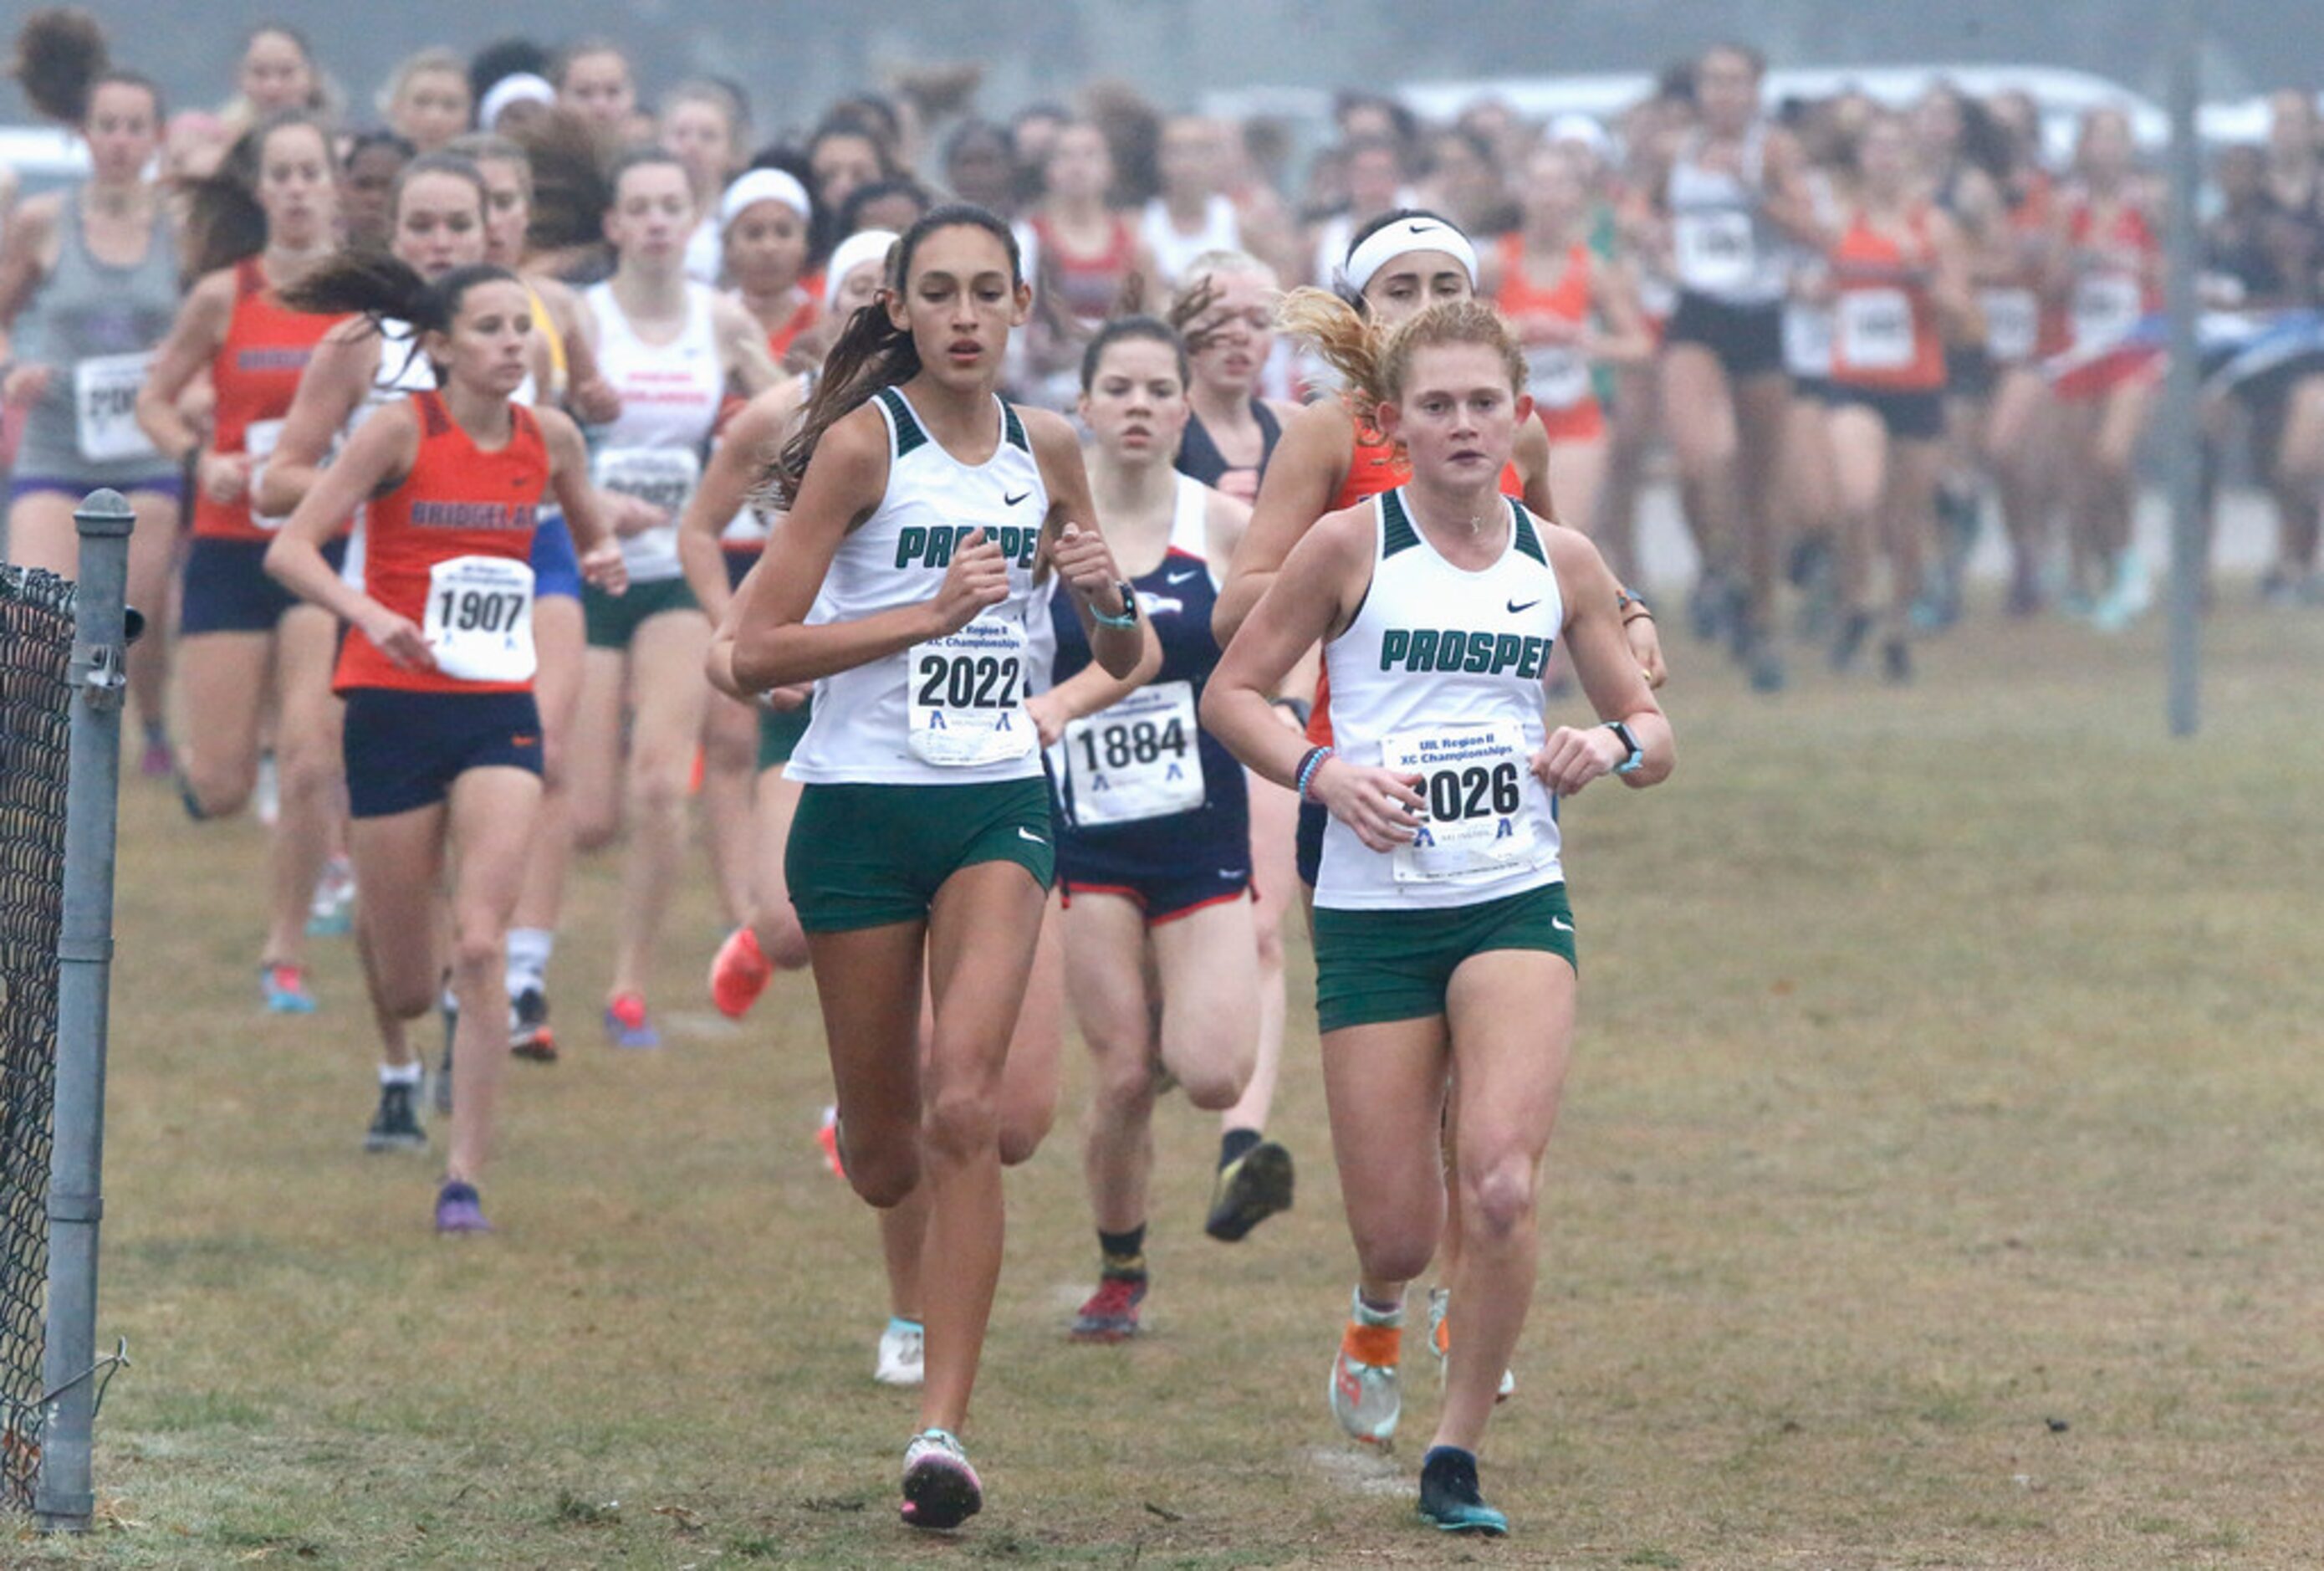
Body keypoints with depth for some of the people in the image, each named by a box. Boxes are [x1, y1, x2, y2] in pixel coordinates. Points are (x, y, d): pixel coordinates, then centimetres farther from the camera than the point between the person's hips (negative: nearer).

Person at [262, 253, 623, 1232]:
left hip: (500, 712, 2)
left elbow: (588, 535, 23)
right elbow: (290, 550, -12)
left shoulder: (550, 440, 4)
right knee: (405, 991, 5)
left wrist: (602, 560, -2)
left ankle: (466, 1177, -11)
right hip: (396, 707, -2)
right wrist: (371, 615, -30)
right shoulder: (402, 432, -9)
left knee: (481, 947, -15)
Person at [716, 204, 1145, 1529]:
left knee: (964, 1107, -18)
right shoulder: (863, 445, -7)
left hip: (1000, 805, 2)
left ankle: (944, 1427, -18)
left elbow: (1124, 660, 19)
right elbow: (753, 652, -13)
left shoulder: (1046, 451, 6)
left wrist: (1105, 595, -4)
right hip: (862, 809, -2)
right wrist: (928, 615, -21)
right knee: (884, 1158, 5)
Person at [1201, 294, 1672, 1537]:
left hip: (1515, 905, 1)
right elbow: (1232, 693, 3)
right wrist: (1326, 775, -14)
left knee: (1500, 1186, -21)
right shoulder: (1351, 546, -2)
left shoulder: (1559, 560, 6)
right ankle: (1378, 1310, 40)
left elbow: (1651, 732, 14)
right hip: (1373, 911, -1)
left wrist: (1612, 745, -9)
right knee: (1397, 1233, 0)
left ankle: (1457, 1452, -4)